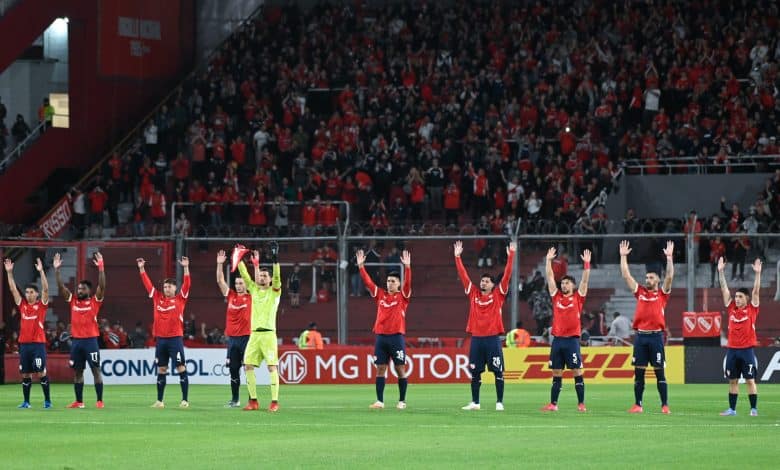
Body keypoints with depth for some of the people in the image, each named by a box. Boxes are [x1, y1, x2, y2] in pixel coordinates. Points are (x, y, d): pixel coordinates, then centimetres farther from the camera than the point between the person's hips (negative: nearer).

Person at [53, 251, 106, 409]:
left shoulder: (95, 301, 0)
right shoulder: (73, 301, 10)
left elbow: (102, 286, -12)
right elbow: (61, 287, 7)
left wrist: (101, 268, -21)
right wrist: (57, 270, -2)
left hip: (90, 340, -5)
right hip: (76, 340, 5)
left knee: (96, 369, -3)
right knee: (77, 371, 7)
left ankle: (100, 401, -2)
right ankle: (79, 401, 13)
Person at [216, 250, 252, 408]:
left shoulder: (251, 298, 1)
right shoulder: (231, 296, 11)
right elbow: (220, 281, 7)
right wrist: (220, 264, -2)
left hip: (246, 337, -4)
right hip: (232, 338, 4)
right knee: (233, 370, 7)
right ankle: (235, 400, 14)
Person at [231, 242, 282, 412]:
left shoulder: (274, 291, 2)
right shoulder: (254, 290, 15)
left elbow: (277, 277, -13)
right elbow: (245, 275, 9)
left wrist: (275, 259, -23)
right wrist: (239, 260, -1)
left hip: (268, 333, -5)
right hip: (254, 334, 5)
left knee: (272, 367, -9)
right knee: (248, 366, -1)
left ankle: (274, 401, -9)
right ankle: (253, 401, 5)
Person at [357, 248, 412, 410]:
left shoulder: (402, 296, 2)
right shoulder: (380, 295, 11)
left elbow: (408, 282, -13)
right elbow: (368, 282, 7)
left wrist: (407, 267, -26)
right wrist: (361, 266, -3)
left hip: (397, 336, -4)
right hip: (381, 336, 4)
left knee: (400, 369, -1)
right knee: (380, 369, 3)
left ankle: (402, 401, 6)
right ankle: (379, 401, 5)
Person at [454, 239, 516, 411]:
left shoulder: (498, 295, 3)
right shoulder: (474, 294, 10)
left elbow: (507, 275, -3)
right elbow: (463, 275, 9)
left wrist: (511, 256, -10)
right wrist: (457, 257, 6)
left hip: (492, 338, -3)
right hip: (476, 338, 3)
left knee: (498, 372, -2)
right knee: (475, 372, 7)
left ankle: (499, 402, 1)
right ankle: (474, 402, 14)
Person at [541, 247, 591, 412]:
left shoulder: (578, 298, 4)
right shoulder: (556, 296, 11)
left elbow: (585, 280, -3)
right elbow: (550, 277, 10)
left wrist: (587, 263, -11)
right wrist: (548, 260, 5)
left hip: (572, 339, -4)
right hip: (557, 339, 4)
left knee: (577, 372, -3)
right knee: (556, 374, 7)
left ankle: (581, 404, -2)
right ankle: (553, 404, 10)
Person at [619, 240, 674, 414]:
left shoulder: (662, 294, 5)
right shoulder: (640, 292, 13)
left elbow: (669, 276, -7)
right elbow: (626, 275, 12)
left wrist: (669, 257, -13)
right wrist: (623, 256, 8)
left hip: (656, 336, -3)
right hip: (641, 336, 3)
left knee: (659, 372, -2)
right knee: (638, 372, 5)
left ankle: (665, 405, 0)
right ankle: (637, 405, 9)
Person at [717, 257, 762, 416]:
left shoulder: (752, 309, 0)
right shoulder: (731, 308, 8)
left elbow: (756, 291, -7)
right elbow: (724, 289, 7)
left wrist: (757, 273, -15)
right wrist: (721, 272, 3)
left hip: (747, 349, -4)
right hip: (732, 349, 4)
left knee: (750, 380, -1)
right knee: (732, 381, 7)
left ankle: (754, 409, 3)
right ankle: (732, 409, 11)